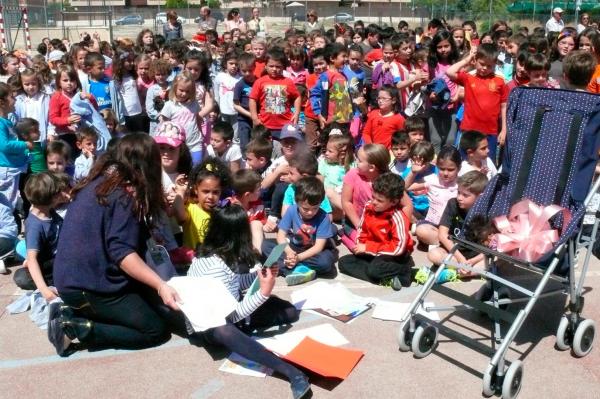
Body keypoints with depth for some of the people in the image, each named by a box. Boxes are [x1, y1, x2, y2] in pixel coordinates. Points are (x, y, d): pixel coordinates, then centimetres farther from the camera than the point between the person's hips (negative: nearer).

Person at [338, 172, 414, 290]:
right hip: (372, 254, 8)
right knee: (344, 262, -6)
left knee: (374, 269, -35)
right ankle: (384, 278, -18)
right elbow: (362, 230, 11)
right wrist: (361, 246, -10)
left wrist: (368, 247, -23)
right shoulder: (368, 207, -6)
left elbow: (399, 248, -27)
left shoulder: (397, 218, -24)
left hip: (394, 256, -8)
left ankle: (403, 271, -8)